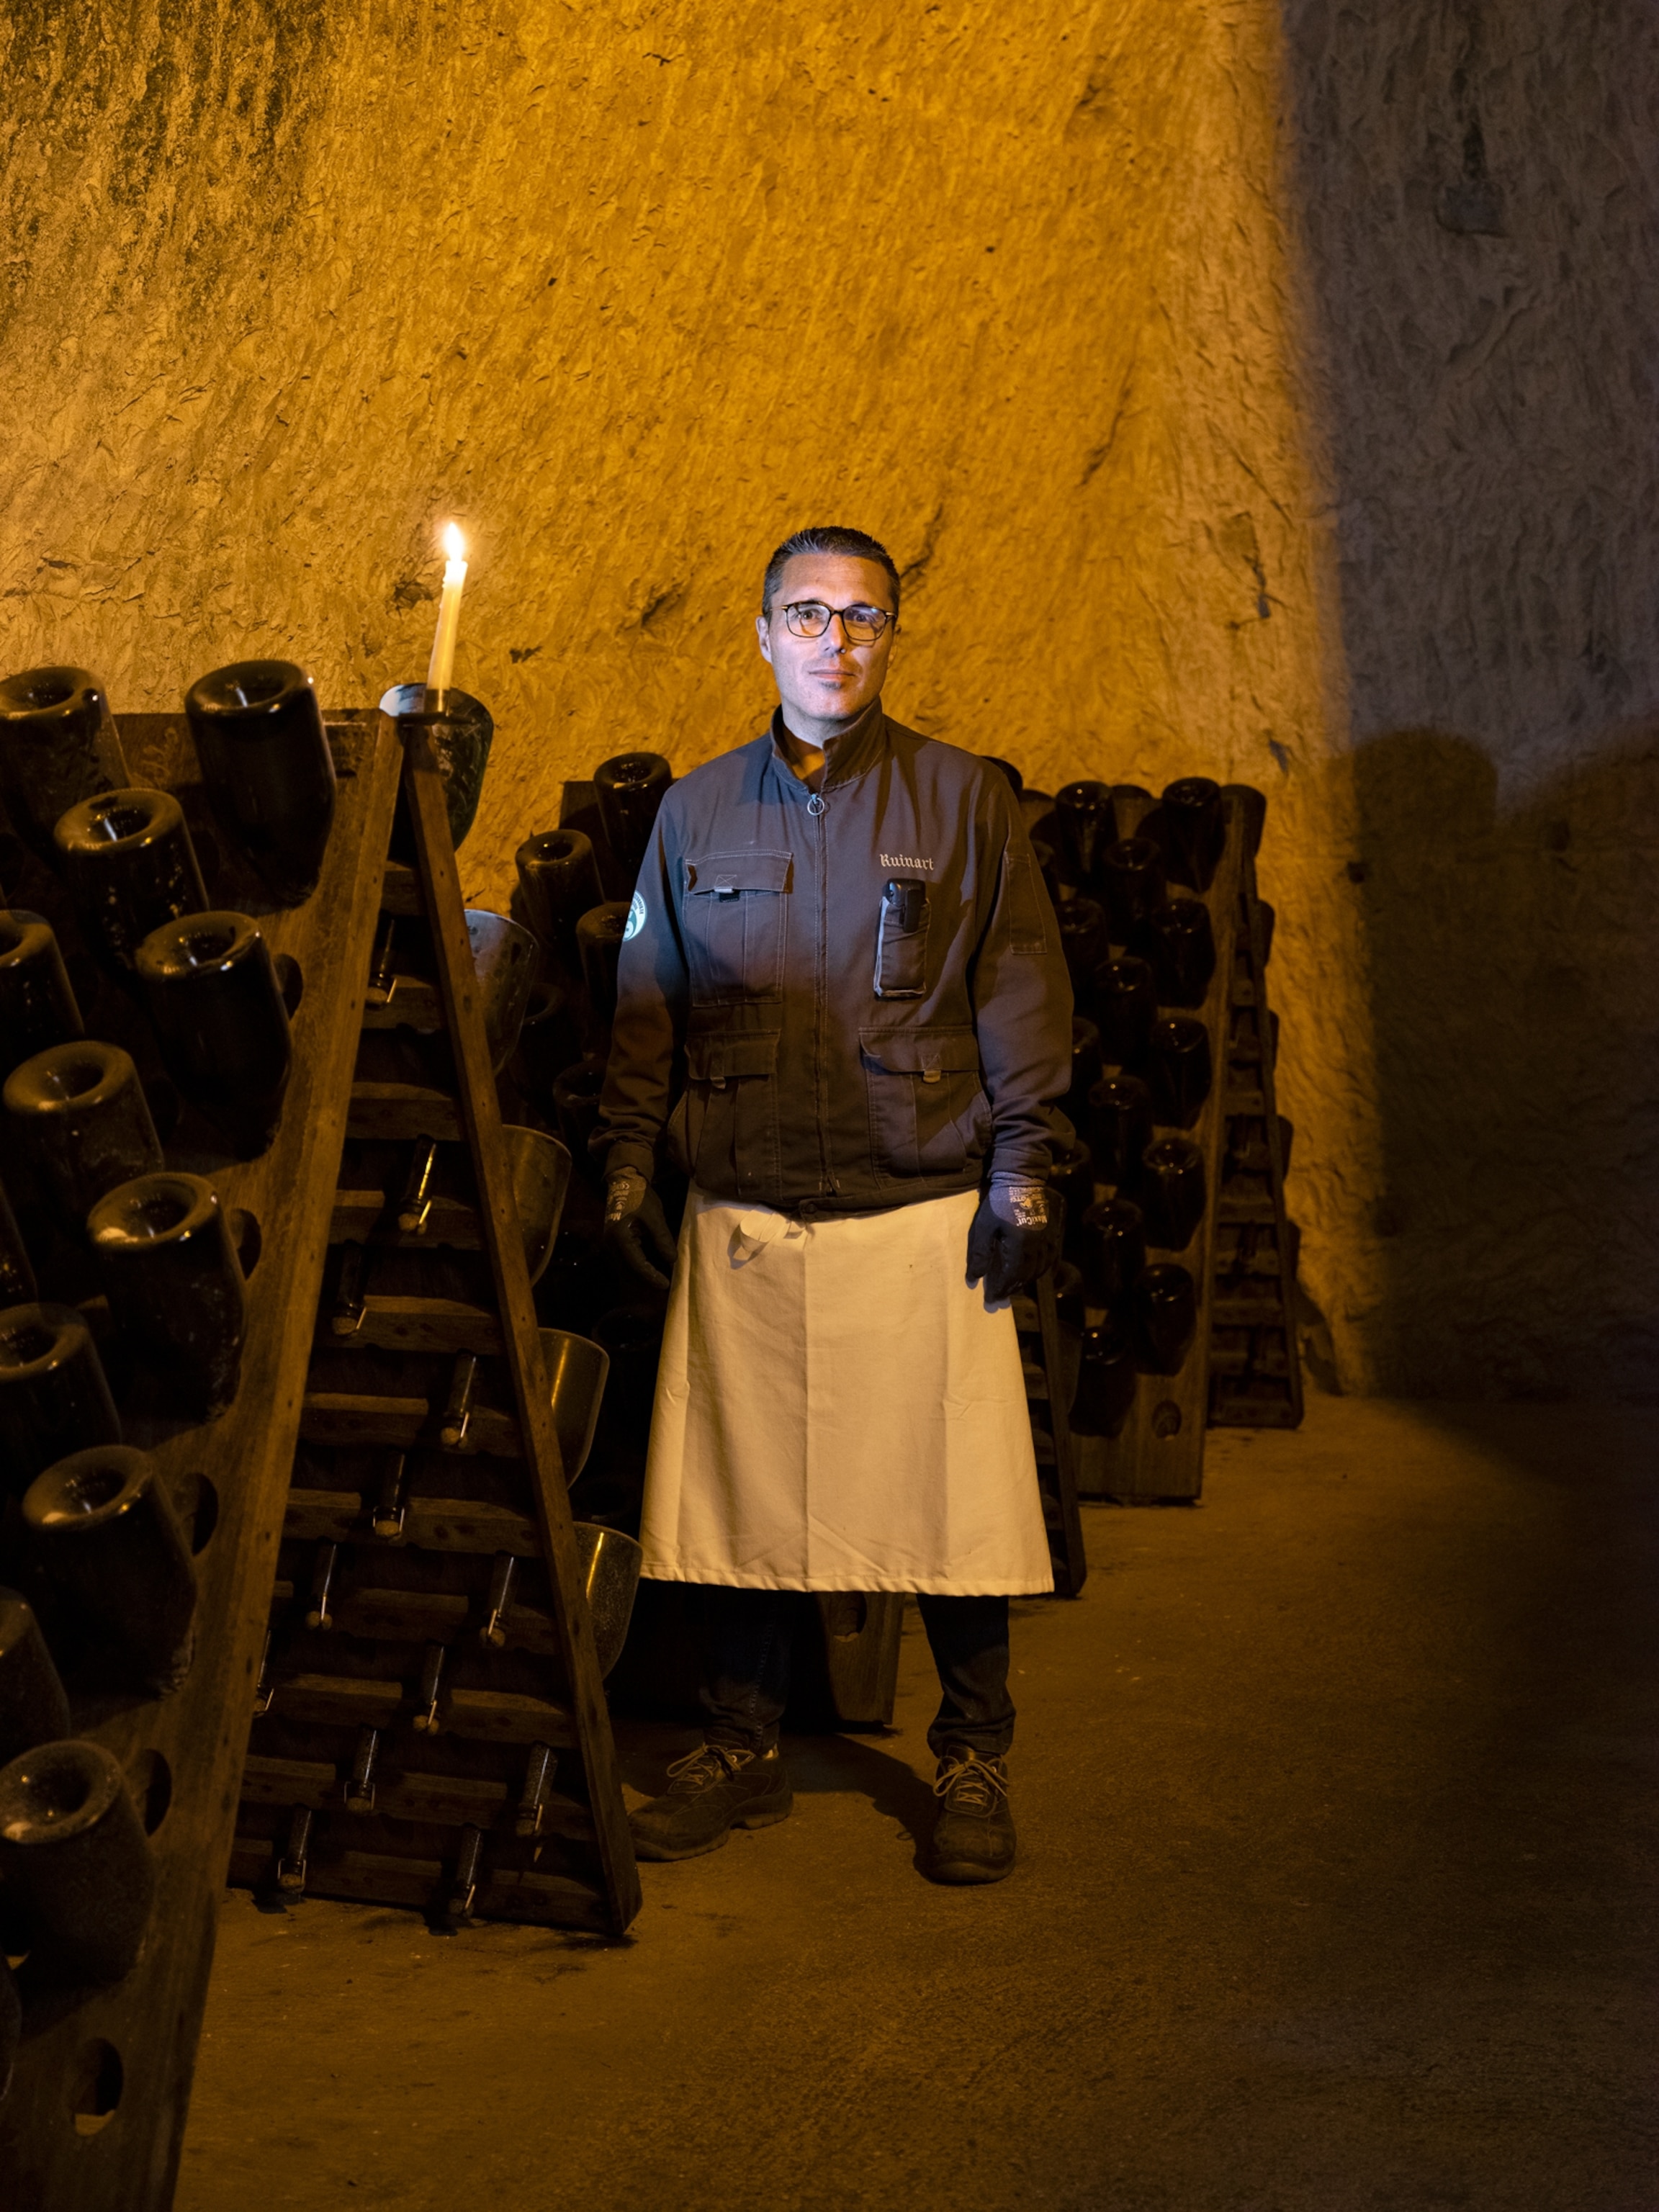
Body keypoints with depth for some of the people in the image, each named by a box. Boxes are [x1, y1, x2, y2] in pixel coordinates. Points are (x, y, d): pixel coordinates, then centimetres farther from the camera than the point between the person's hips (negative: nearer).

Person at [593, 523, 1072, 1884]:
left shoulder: (965, 801, 4)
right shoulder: (698, 810, 11)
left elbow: (1020, 997, 3)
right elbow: (647, 1003, 14)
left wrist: (1022, 1171, -3)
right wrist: (628, 1163, 7)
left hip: (923, 1212, -2)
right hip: (741, 1220, 2)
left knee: (951, 1502, 1)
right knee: (739, 1496, 6)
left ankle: (975, 1766, 17)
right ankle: (742, 1755, 22)